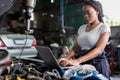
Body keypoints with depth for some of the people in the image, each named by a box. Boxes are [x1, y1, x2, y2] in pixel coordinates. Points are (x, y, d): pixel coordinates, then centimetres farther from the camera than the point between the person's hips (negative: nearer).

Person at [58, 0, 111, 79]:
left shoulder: (104, 27, -6)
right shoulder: (81, 28, 12)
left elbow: (99, 49, -20)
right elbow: (75, 48, 9)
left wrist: (78, 61, -32)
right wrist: (66, 59, -12)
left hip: (97, 64, -4)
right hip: (82, 64, 5)